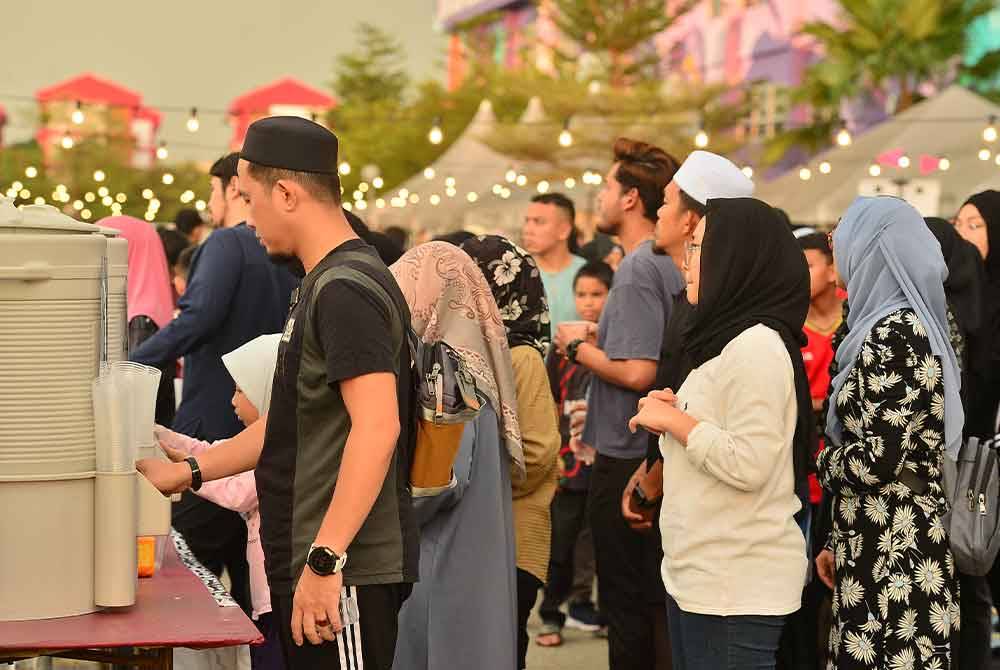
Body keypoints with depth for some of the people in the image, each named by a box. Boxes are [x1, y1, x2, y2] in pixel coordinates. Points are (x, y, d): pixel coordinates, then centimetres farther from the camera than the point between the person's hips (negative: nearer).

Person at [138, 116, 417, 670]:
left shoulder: (347, 289, -16)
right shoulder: (321, 285, 17)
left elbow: (377, 426, -26)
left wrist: (324, 559, -29)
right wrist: (186, 472, 22)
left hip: (344, 570, -10)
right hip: (309, 561, 10)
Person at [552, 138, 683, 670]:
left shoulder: (638, 269, -18)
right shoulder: (671, 264, 9)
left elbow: (636, 371, -25)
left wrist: (578, 347, -10)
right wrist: (598, 341, 12)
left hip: (627, 460, -9)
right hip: (659, 456, 9)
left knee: (626, 603, 1)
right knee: (656, 602, 17)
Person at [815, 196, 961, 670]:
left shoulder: (894, 333, -15)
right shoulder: (904, 324, 13)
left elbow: (878, 460, -22)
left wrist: (824, 461, -1)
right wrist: (837, 541, 18)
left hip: (893, 554, -9)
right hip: (879, 546, 9)